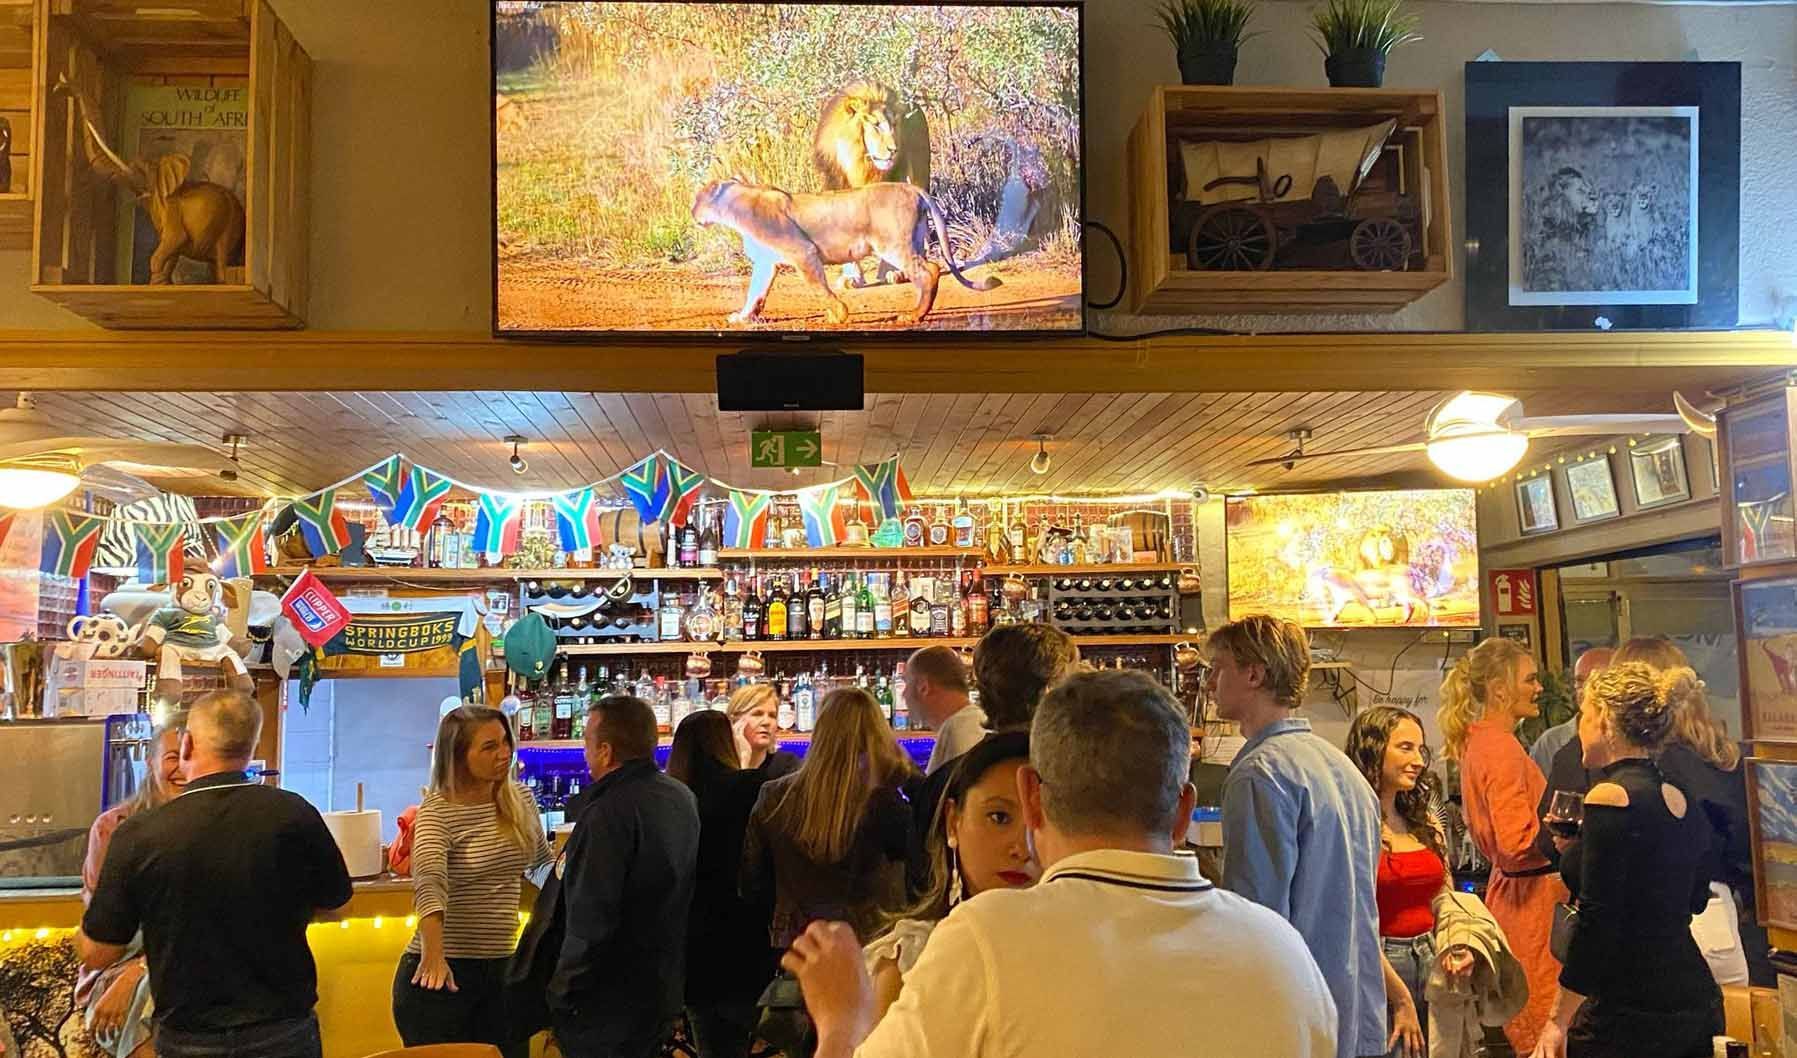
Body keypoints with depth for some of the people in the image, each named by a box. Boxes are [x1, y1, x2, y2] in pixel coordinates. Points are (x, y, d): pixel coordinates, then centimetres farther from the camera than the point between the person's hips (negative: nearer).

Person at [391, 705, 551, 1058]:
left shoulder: (520, 800, 3)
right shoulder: (437, 811, -14)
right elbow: (429, 882, -31)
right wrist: (433, 955, -45)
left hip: (500, 969, 5)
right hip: (442, 974, -5)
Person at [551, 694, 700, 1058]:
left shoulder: (608, 813, -24)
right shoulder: (682, 798, 5)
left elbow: (590, 920, -26)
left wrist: (563, 996, -17)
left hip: (607, 1001, -8)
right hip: (663, 988, 9)